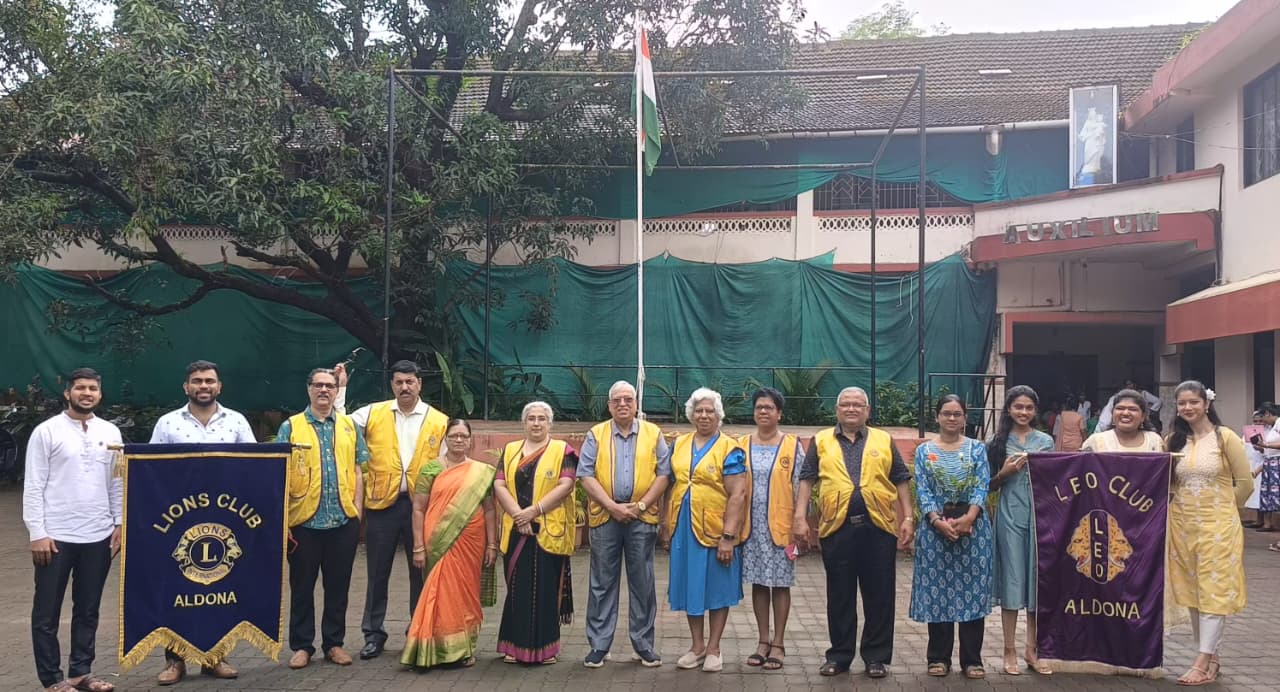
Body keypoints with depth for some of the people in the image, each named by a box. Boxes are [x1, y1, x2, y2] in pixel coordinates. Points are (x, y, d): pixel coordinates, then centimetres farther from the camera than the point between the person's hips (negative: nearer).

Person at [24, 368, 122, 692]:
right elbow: (33, 487, -6)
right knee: (47, 613, 5)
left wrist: (121, 524, 4)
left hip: (98, 536, 4)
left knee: (88, 610, 12)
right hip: (56, 536, -3)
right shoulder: (46, 432, -4)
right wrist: (37, 533, -11)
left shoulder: (110, 432, 7)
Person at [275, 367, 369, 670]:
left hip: (343, 520, 2)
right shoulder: (290, 427, 3)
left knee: (338, 585, 9)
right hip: (303, 521, -2)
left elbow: (357, 472, 11)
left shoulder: (350, 427, 9)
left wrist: (357, 511, 3)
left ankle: (334, 643, 20)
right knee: (302, 586, 6)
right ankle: (301, 645, 17)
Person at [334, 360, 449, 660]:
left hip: (422, 505, 0)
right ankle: (374, 634, 21)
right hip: (382, 504, 0)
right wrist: (340, 389, -5)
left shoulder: (439, 421, 2)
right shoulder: (373, 413, 4)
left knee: (421, 573, 10)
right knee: (377, 573, 8)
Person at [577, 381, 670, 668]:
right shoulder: (596, 435, 5)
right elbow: (586, 475, -2)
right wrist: (612, 506, -12)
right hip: (604, 517, 0)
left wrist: (640, 505, -9)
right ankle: (598, 645, 12)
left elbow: (663, 474, 1)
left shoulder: (653, 434, 6)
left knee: (642, 583, 5)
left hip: (642, 519, 0)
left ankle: (643, 644, 14)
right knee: (602, 583, 5)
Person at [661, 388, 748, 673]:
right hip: (684, 529, 5)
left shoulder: (730, 449, -8)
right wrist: (666, 526, 9)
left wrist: (728, 536, -18)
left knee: (717, 588, 7)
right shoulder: (679, 445, 8)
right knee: (690, 586, 12)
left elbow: (737, 494, -13)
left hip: (716, 530, -5)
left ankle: (713, 648, 19)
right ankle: (697, 645, 25)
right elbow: (672, 486, 13)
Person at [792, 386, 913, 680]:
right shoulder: (821, 441, 8)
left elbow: (901, 480, 9)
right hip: (837, 527, 0)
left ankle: (877, 656, 16)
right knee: (840, 596, 8)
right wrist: (800, 517, -4)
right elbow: (806, 479, 5)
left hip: (879, 527, 0)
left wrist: (908, 518, 1)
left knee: (879, 596, 5)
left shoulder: (884, 441, 10)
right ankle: (839, 655, 18)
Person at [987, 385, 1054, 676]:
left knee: (1037, 578, 4)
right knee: (1012, 578, -1)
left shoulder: (1046, 441, 10)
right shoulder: (998, 442, 5)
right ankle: (1010, 650, 6)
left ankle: (1032, 650, 15)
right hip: (1010, 515, -2)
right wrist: (1005, 472, -10)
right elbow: (991, 485, 8)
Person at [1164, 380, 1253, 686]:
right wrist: (1187, 502, 4)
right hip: (1182, 524, 5)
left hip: (1217, 525, -5)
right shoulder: (1174, 440, 6)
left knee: (1214, 591, -4)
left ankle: (1203, 663, -3)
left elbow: (1245, 483, -2)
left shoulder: (1225, 437, -7)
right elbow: (1168, 481, 18)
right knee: (1192, 591, 8)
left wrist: (1222, 507, 5)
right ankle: (1211, 657, 18)